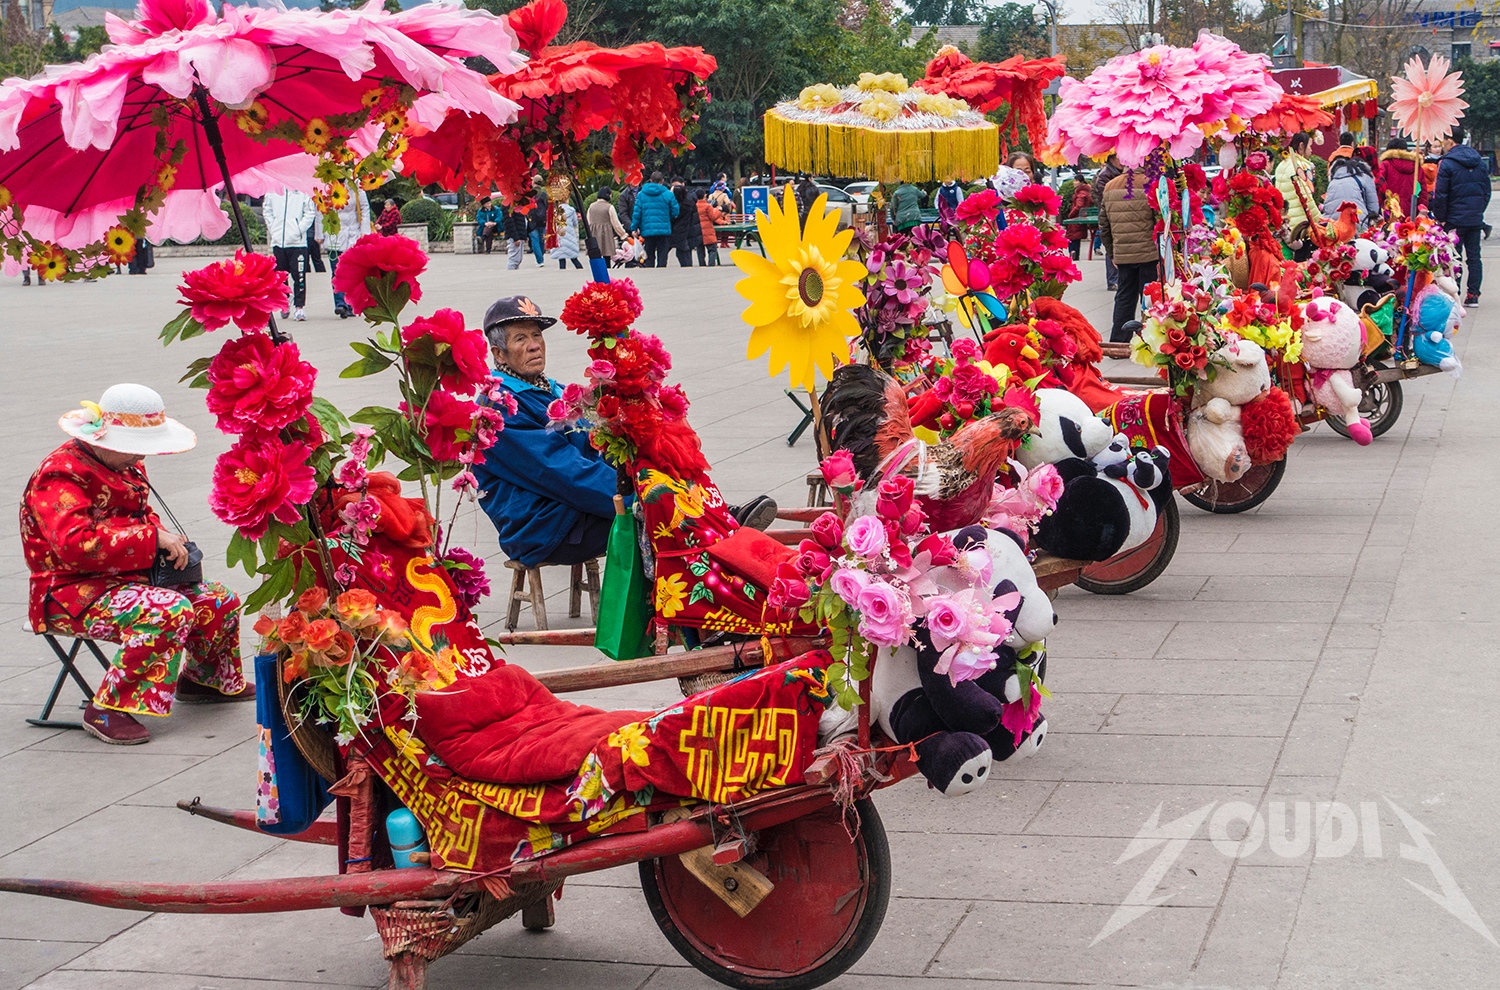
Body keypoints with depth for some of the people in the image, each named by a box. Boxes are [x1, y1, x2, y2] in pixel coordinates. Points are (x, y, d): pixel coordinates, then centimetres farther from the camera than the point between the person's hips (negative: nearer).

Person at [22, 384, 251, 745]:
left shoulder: (127, 466, 12)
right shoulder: (61, 475, -19)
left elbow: (141, 516, 28)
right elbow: (75, 546, -32)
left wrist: (167, 540, 3)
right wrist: (153, 538, -28)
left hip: (127, 578, 9)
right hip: (73, 593, -9)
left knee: (218, 599, 4)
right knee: (171, 610, -33)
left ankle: (204, 677, 33)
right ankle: (107, 709, -27)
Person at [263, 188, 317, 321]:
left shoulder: (303, 191, -2)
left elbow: (310, 213, -2)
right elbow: (267, 210, 15)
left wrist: (299, 229, -11)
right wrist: (272, 228, 4)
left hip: (298, 241, -3)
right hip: (278, 240, 4)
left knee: (299, 276, -6)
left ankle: (299, 306, -1)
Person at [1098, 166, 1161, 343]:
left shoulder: (1109, 188, 7)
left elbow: (1103, 227, 11)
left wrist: (1111, 253, 19)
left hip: (1122, 254, 4)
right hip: (1149, 254, -4)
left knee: (1124, 296, 12)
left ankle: (1118, 340, 11)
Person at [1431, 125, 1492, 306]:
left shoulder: (1447, 163, -12)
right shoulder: (1479, 161, 9)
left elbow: (1440, 195, -14)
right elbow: (1486, 190, 13)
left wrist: (1440, 218, -5)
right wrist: (1479, 210, 19)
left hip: (1455, 220, -6)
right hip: (1476, 219, 6)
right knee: (1474, 257, 9)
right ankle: (1473, 295, 9)